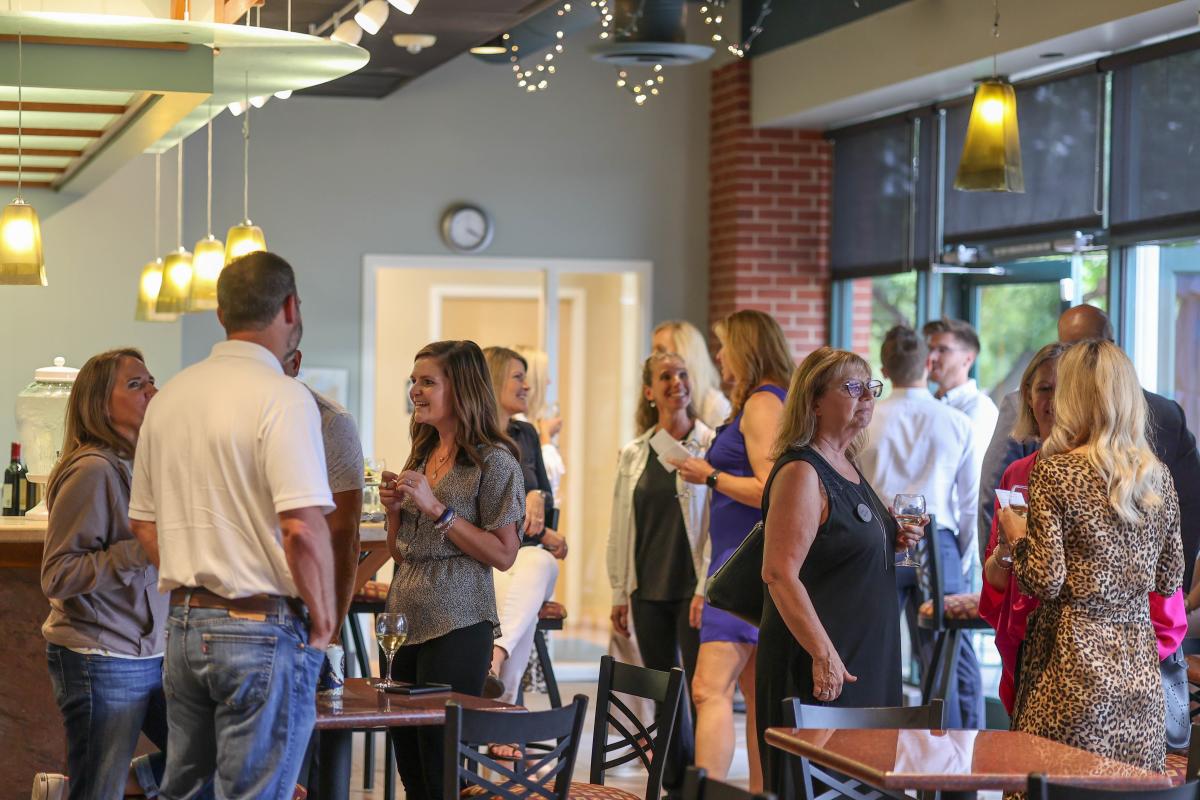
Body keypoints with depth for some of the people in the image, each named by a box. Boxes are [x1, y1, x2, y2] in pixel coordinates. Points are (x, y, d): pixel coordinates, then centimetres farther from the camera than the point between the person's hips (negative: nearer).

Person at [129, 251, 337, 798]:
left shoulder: (169, 396, 11)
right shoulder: (281, 397, -14)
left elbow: (144, 524, 17)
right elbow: (303, 528, -21)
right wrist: (324, 617, -9)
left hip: (185, 626, 7)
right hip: (262, 630, -7)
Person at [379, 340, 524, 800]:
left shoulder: (493, 461, -8)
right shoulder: (420, 456, 14)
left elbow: (504, 554, -14)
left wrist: (436, 509, -17)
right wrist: (395, 509, 1)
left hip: (455, 626, -7)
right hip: (405, 621, 7)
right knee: (408, 760, 9)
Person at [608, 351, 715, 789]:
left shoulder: (711, 447, -4)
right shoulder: (633, 455, 10)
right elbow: (619, 530, 13)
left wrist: (706, 589, -14)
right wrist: (620, 593, 10)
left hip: (692, 587, -4)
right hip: (648, 590, 5)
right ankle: (675, 782, 17)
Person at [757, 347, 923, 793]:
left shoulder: (846, 466, 14)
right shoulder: (801, 471, -15)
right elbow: (780, 574, -22)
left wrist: (892, 541, 8)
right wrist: (823, 654, -26)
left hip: (863, 657, 9)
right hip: (818, 667, -9)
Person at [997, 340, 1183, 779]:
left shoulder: (1055, 472, -9)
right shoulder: (1158, 475, 6)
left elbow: (1046, 582, -13)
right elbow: (1169, 581, 13)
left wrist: (1016, 535, 4)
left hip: (1075, 662, -5)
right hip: (1139, 662, 5)